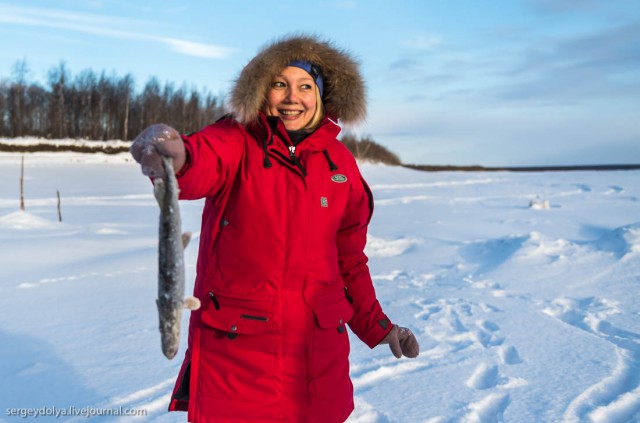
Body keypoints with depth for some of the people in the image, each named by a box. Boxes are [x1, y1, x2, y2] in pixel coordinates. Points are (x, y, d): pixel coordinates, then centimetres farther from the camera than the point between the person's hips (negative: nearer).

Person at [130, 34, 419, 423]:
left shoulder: (340, 162, 4)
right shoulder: (237, 141, -6)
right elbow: (203, 163, -30)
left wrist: (375, 325, 9)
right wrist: (177, 158, -53)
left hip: (318, 345, 4)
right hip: (233, 343, -3)